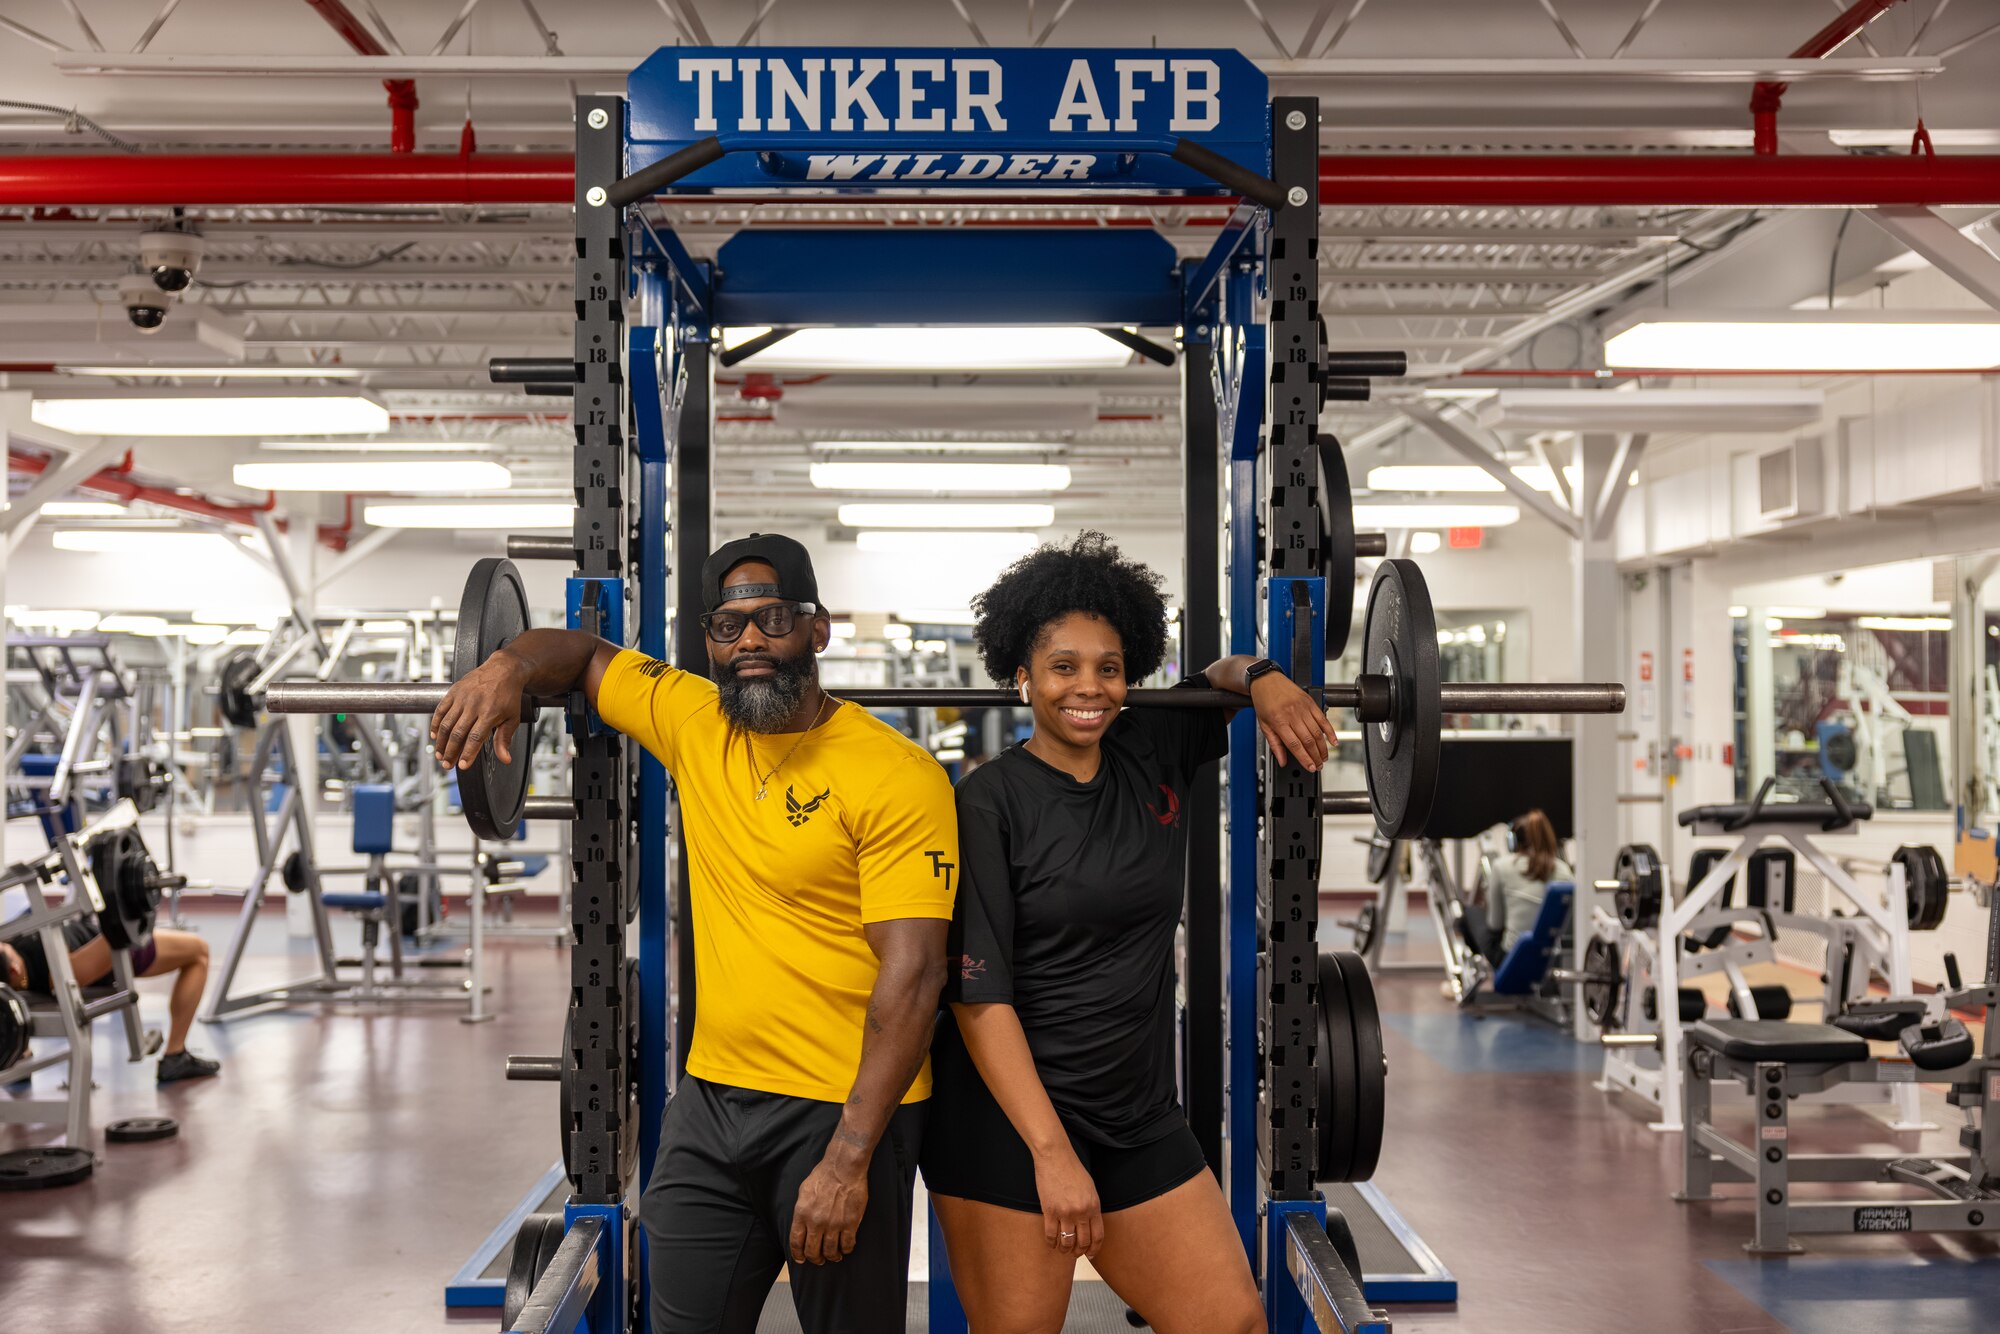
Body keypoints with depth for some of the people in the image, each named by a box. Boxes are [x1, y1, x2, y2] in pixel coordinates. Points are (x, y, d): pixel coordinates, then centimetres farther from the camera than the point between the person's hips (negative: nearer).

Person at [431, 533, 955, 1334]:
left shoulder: (896, 776, -14)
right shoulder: (694, 723, 3)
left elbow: (912, 975, -18)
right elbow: (582, 654, 19)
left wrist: (849, 1157, -22)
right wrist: (508, 667, -5)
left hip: (844, 1109, -5)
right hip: (712, 1097, 5)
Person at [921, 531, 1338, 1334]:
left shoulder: (1153, 757, 4)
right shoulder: (989, 803, -11)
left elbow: (1217, 678, 24)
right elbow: (979, 997, -14)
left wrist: (1261, 678, -1)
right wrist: (1051, 1152, -20)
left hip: (1139, 1117, 5)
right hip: (1007, 1121, -5)